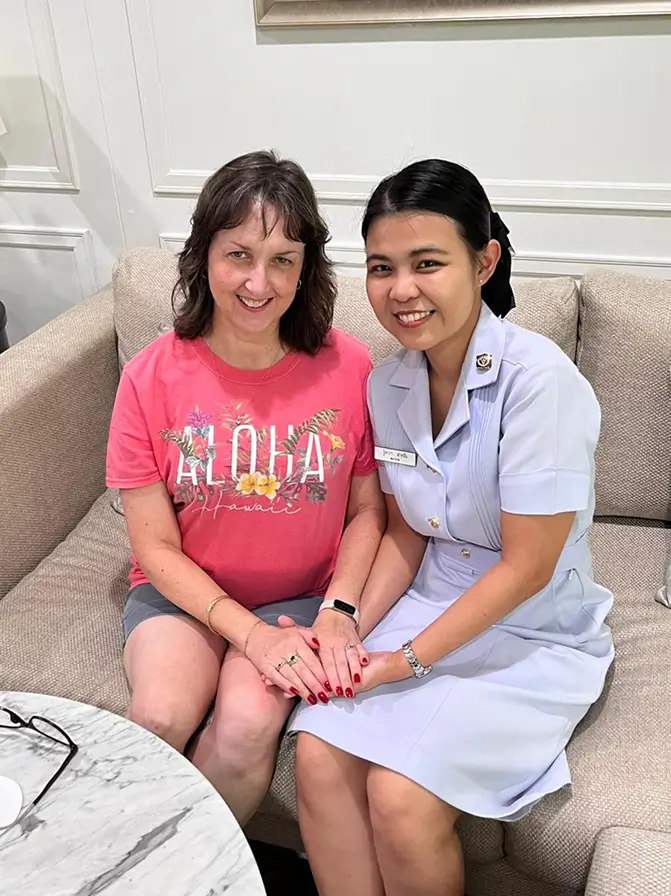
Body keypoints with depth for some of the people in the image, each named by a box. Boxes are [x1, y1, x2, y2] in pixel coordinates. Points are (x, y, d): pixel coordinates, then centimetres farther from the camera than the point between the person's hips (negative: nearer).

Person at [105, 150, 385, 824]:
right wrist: (250, 632, -17)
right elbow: (156, 547, -7)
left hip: (304, 594, 0)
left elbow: (367, 509, 0)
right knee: (161, 715, -25)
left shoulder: (346, 367, -11)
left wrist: (339, 609, -16)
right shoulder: (152, 376, -11)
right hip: (184, 592, 1)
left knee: (248, 723, -25)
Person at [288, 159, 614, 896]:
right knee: (319, 757, -15)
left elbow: (526, 567, -19)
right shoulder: (388, 384, -2)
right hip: (430, 606, 5)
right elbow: (406, 535, 6)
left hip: (534, 634, -5)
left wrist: (406, 660, -15)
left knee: (401, 796, -19)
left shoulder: (538, 380, -22)